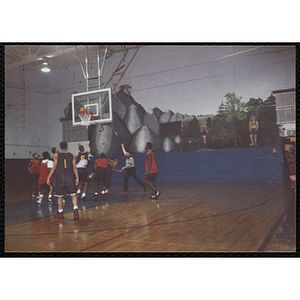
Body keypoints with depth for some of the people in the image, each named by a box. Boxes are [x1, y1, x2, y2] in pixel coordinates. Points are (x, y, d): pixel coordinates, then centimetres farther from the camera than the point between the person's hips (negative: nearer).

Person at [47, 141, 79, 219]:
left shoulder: (56, 156, 1)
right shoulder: (72, 156, 5)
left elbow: (54, 167, -4)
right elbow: (74, 167, 0)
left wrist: (48, 177, 1)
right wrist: (77, 178, 2)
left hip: (60, 178, -1)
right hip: (70, 177, 1)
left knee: (59, 196, 11)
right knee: (73, 195, 5)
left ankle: (60, 213, 19)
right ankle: (75, 210, -12)